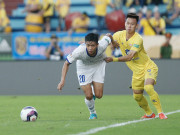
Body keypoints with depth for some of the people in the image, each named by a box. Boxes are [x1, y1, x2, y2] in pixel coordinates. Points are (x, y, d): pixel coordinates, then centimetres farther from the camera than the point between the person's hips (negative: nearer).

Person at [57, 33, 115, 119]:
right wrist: (62, 80, -32)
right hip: (84, 66, -1)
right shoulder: (79, 51, -38)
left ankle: (94, 87, 30)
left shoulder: (102, 46, -34)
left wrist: (114, 43, 13)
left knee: (98, 95, -7)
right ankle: (92, 113, 21)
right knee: (88, 96, -10)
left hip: (98, 64, 2)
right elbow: (67, 63, -24)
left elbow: (108, 36, -11)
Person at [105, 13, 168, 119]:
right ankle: (149, 113, 32)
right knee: (137, 96, 8)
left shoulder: (138, 39, -24)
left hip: (148, 66, -7)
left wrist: (113, 59, -35)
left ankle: (160, 113, -22)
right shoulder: (119, 35, -5)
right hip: (137, 71, 7)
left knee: (148, 87, -31)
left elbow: (129, 57, -31)